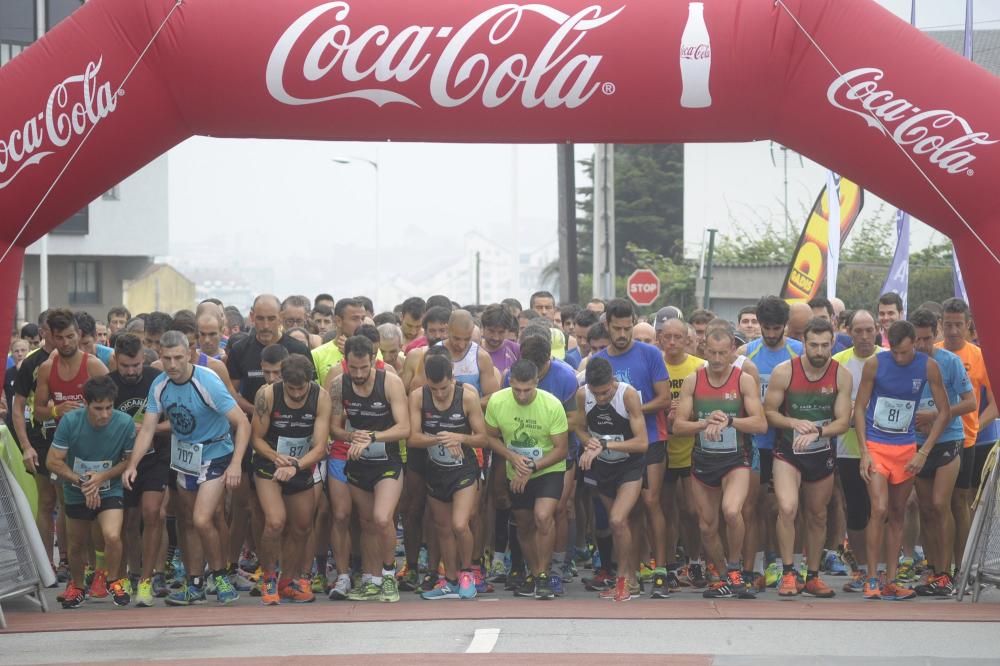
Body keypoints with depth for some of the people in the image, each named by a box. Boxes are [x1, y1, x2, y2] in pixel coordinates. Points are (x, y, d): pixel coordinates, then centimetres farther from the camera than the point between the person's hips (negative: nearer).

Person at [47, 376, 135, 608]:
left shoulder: (124, 423, -22)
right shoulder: (70, 421, -22)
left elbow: (129, 460, -9)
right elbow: (53, 461, -15)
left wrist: (102, 477, -21)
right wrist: (82, 482, -20)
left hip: (110, 491, -1)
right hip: (76, 493, 2)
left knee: (112, 536, -24)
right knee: (77, 545, 16)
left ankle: (116, 582, 3)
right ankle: (75, 586, 45)